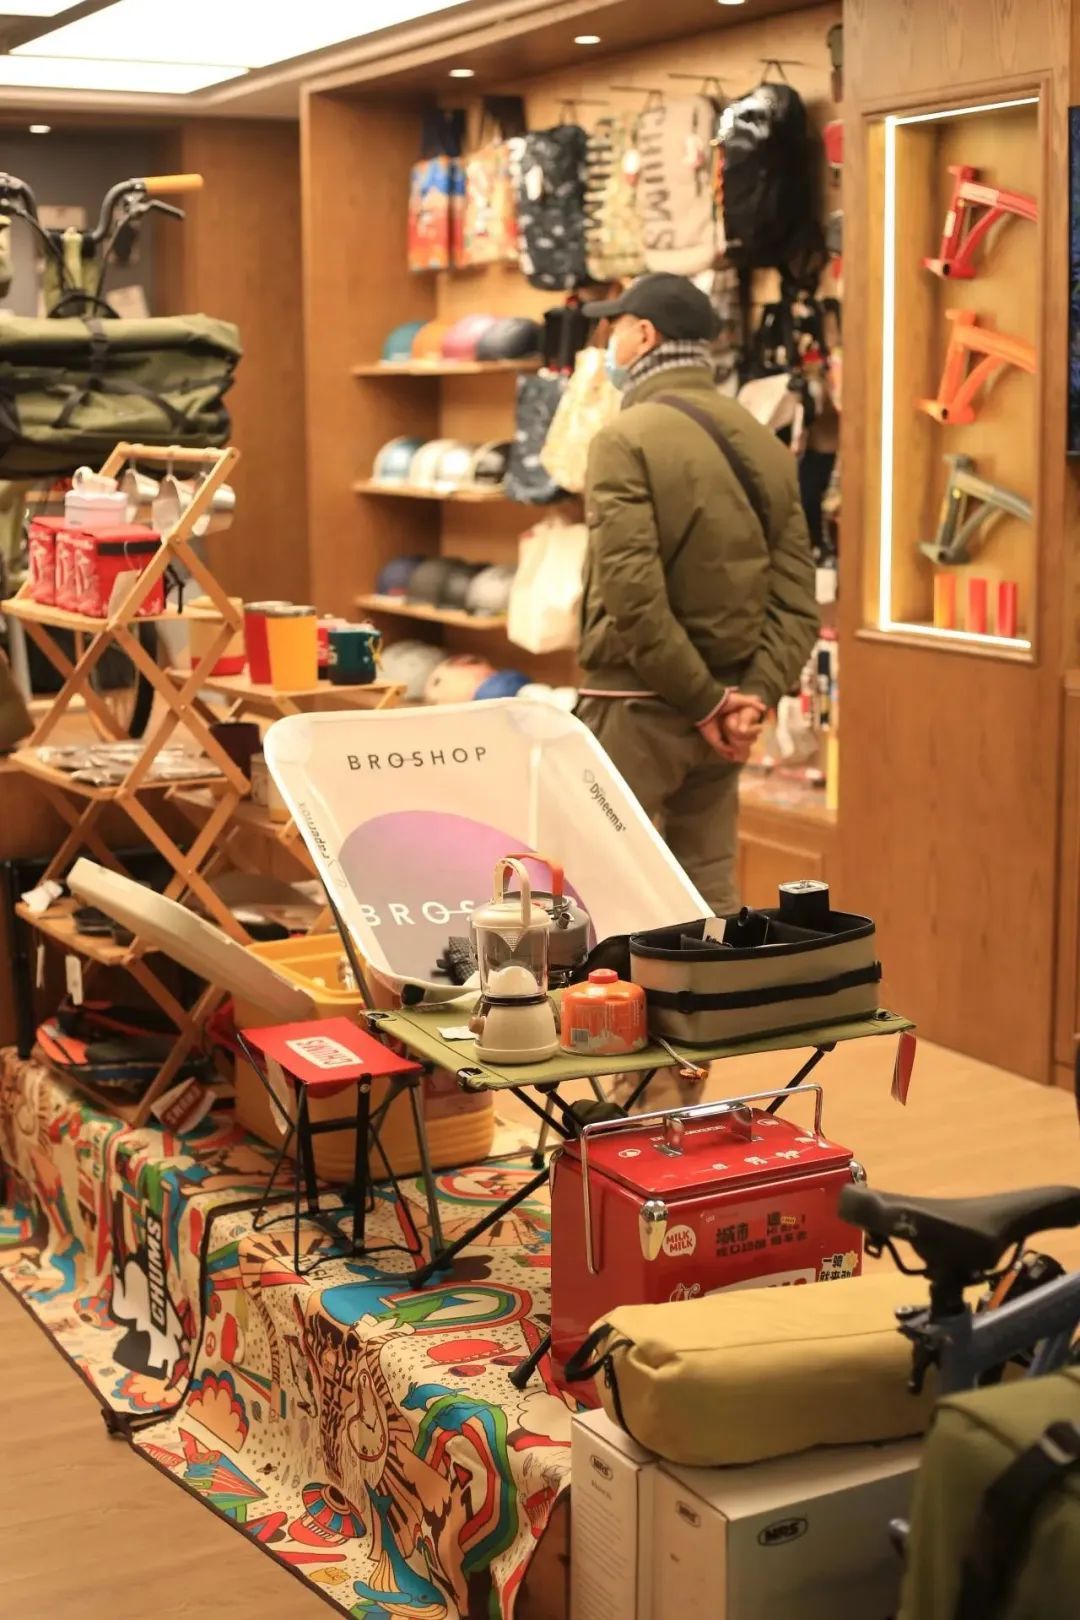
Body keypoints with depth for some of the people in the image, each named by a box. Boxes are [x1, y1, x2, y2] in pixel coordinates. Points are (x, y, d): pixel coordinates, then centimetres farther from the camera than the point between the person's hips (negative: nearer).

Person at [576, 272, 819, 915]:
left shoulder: (627, 439, -12)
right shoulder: (765, 445, 9)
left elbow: (633, 595, -20)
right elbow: (797, 600, 3)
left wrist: (706, 701, -14)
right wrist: (756, 695, -4)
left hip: (637, 701, -7)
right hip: (719, 700, 7)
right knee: (711, 900, 15)